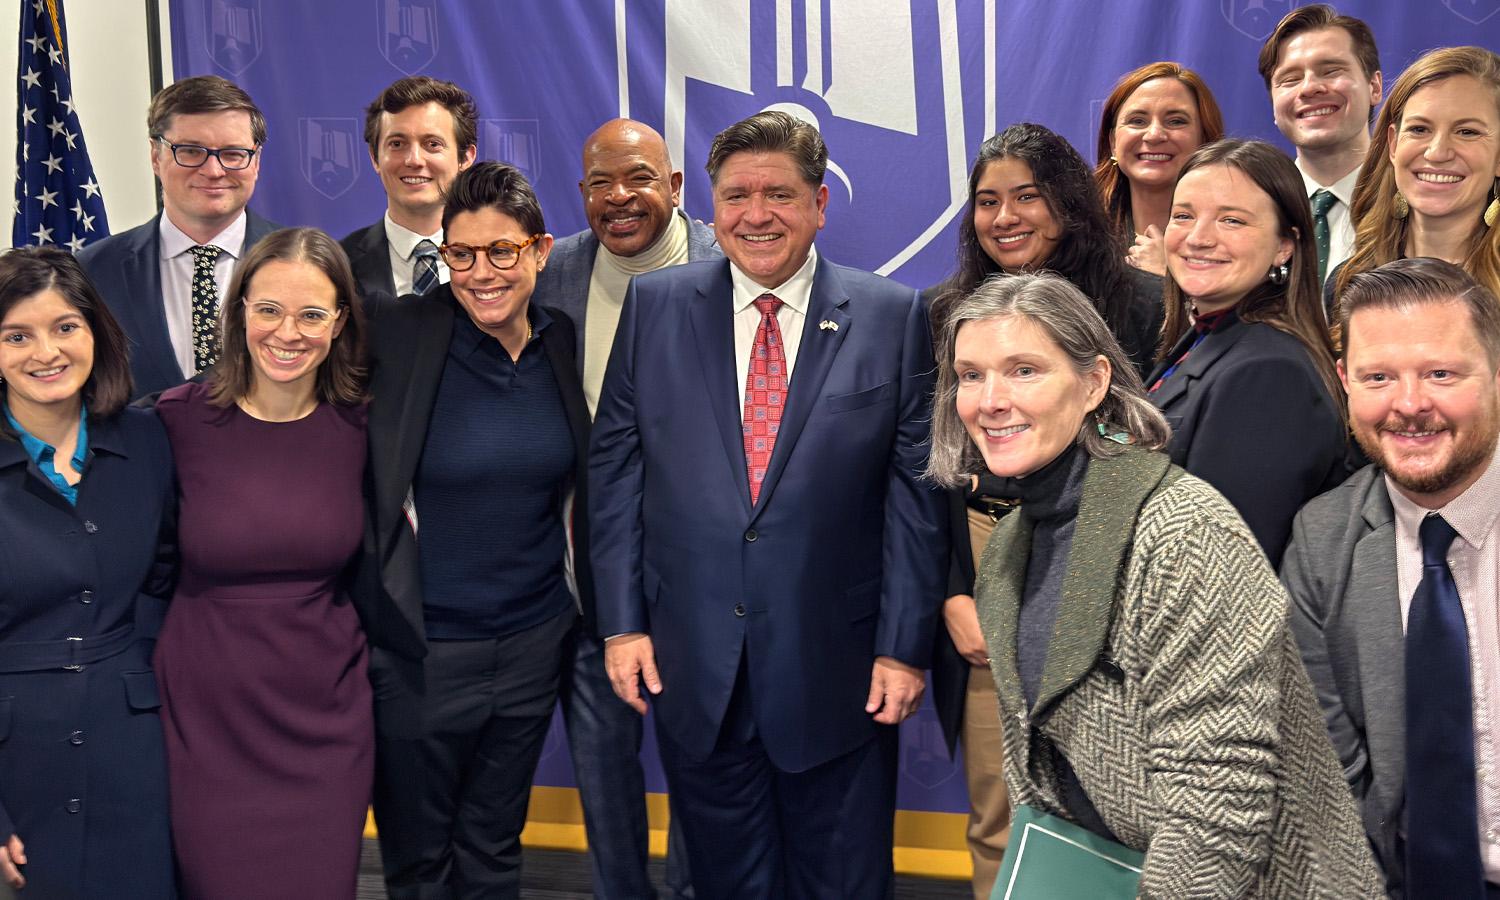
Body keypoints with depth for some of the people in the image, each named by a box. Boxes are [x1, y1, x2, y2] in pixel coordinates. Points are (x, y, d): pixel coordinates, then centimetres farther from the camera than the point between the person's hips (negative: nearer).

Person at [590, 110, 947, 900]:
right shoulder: (654, 306, 2)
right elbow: (614, 468, 4)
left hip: (837, 671, -1)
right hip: (693, 667, 2)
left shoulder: (892, 317, -2)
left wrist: (905, 647, -6)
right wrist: (621, 623, 0)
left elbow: (915, 490, -3)